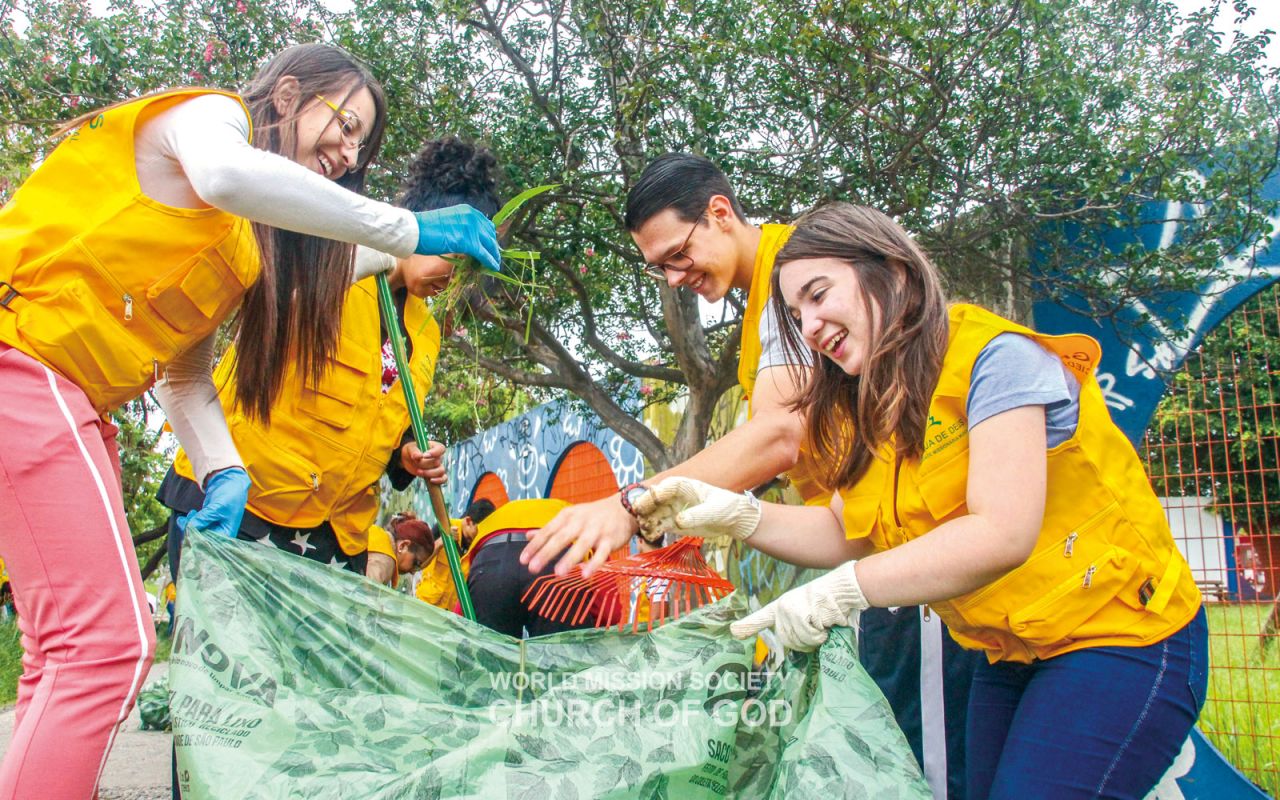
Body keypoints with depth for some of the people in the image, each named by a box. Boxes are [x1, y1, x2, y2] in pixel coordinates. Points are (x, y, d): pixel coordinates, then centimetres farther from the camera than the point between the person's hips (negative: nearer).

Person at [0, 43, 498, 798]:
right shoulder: (209, 112, 0)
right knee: (110, 644, -14)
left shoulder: (255, 248, 23)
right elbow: (223, 175, -27)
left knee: (66, 652, 9)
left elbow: (187, 372, 16)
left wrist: (223, 470, -2)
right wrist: (408, 230, -25)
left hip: (74, 401, 10)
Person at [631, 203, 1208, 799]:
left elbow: (1001, 534, -27)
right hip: (1009, 656, 7)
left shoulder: (993, 358, -17)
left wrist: (842, 590, -30)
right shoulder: (869, 407, 8)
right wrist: (737, 514, -12)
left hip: (1119, 637, -7)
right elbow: (848, 533, 3)